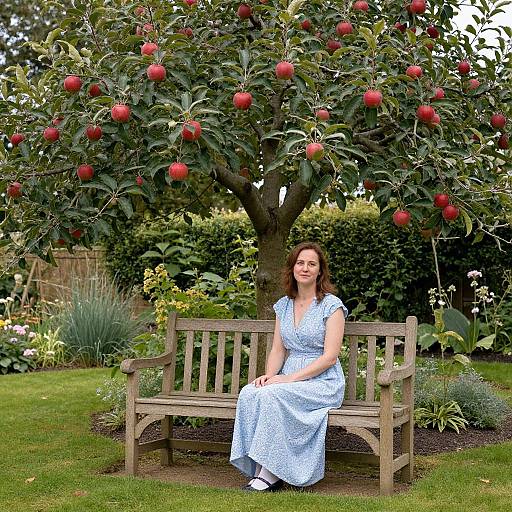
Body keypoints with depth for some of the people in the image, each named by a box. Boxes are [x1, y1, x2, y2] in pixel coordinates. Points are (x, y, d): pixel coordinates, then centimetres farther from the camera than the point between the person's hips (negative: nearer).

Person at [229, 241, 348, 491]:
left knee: (272, 395, -32)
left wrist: (290, 378, -18)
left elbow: (330, 356, -11)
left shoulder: (331, 305, -5)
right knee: (248, 393, -25)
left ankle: (270, 475, -26)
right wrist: (269, 375, -9)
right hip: (289, 379, 6)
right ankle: (260, 471, -24)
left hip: (323, 382, -5)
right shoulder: (283, 305, 14)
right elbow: (278, 350, 13)